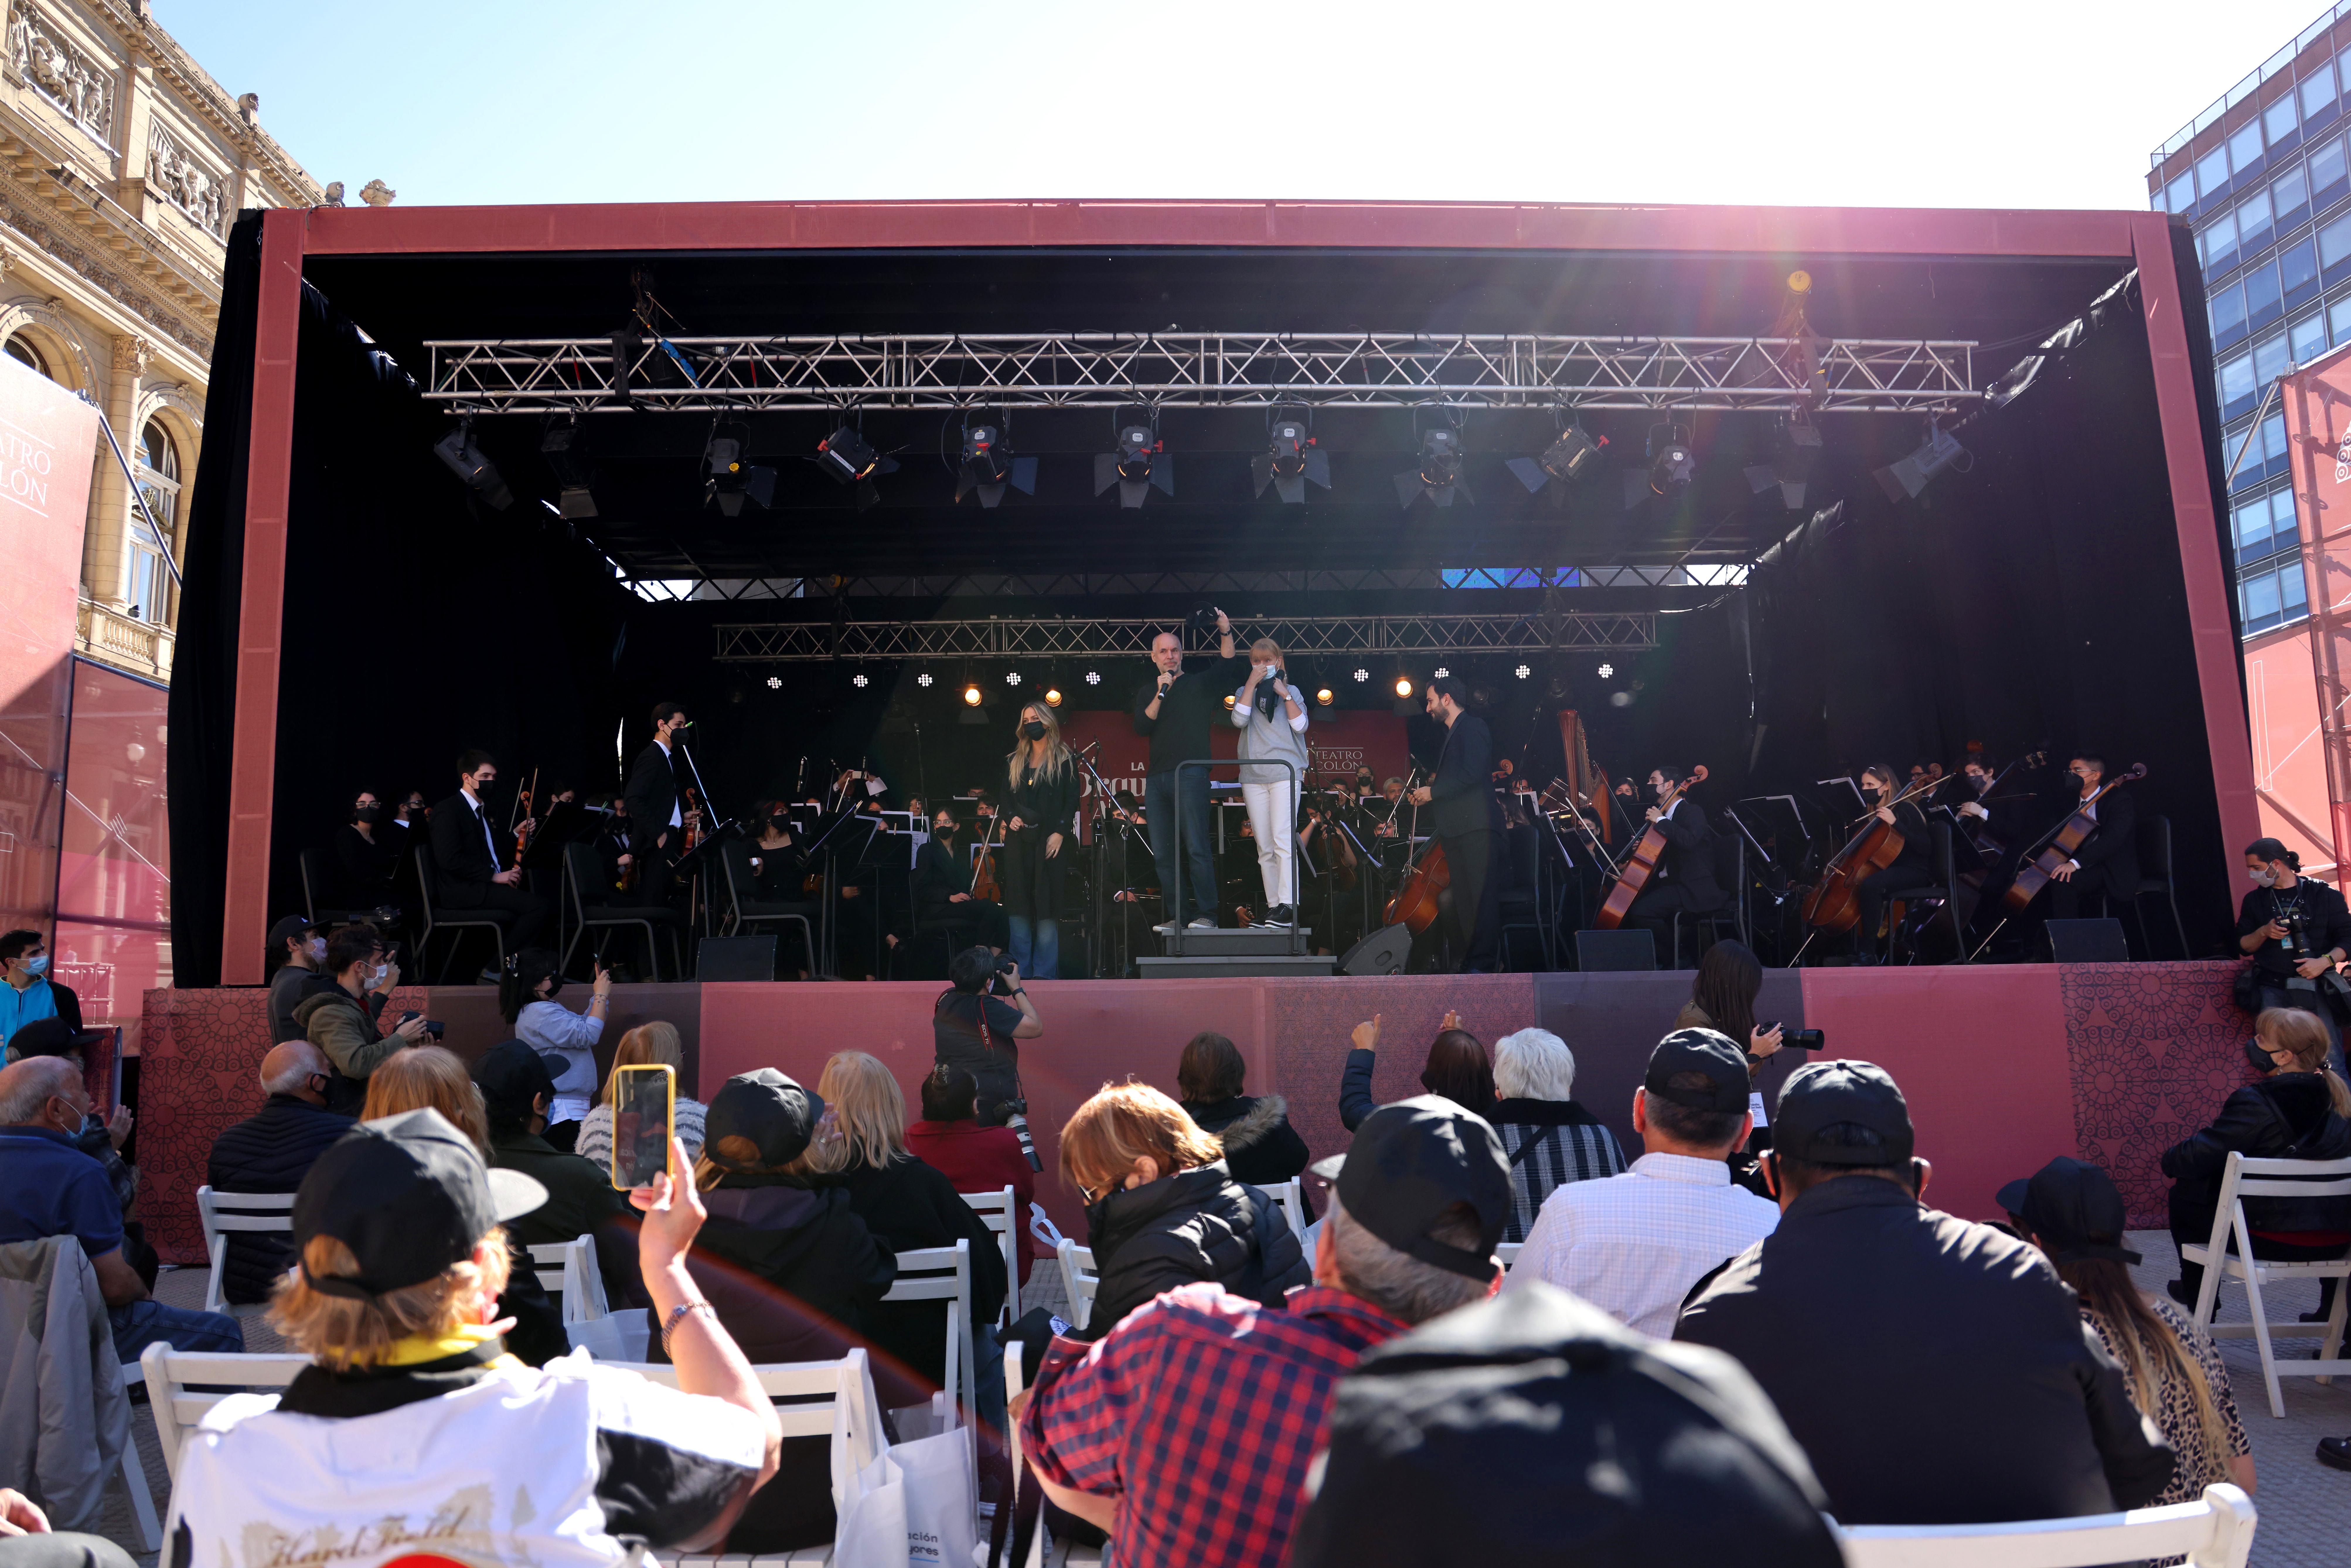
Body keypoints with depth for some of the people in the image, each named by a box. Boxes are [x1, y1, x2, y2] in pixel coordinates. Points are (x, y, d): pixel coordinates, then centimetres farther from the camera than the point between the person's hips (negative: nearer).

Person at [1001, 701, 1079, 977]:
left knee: (1047, 908, -6)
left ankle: (1045, 975, -2)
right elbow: (1006, 796, 17)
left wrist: (1060, 833, -12)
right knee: (1018, 908, 1)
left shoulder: (1065, 761, 5)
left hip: (1050, 842, -4)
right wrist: (1011, 817, -4)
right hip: (1019, 841, 4)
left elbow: (1072, 801, 0)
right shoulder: (1014, 762, 17)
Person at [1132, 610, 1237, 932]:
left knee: (1197, 848, -13)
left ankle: (1206, 915, -12)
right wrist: (1160, 695, -6)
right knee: (1163, 853, 1)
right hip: (1156, 779, 4)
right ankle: (1179, 916, 6)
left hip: (1191, 774, -4)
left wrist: (1226, 632, -18)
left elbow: (1227, 664, -5)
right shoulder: (1147, 693, 19)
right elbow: (1141, 727, 4)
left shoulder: (1200, 684, 10)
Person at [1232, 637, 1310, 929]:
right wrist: (1252, 683, -5)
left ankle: (1288, 907, -22)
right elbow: (1239, 720, -5)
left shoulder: (1291, 691, 13)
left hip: (1285, 772, -3)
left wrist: (1284, 694, -5)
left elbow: (1301, 726, -2)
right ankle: (1273, 906, 6)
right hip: (1253, 775, 3)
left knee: (1283, 839, -16)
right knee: (1264, 848, 3)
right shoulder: (1245, 692, 16)